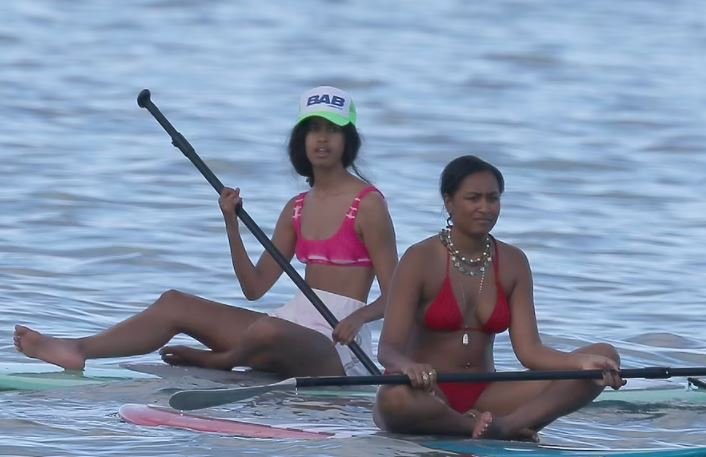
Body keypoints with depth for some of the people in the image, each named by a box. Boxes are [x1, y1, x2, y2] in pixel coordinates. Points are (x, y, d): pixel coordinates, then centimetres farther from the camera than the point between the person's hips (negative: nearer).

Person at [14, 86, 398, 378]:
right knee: (175, 304, 0)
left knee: (269, 331, -40)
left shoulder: (367, 205, -5)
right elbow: (254, 288, 12)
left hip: (336, 346, -7)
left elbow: (394, 296, -7)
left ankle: (218, 360, -7)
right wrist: (231, 223, 1)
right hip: (295, 322, 7)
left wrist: (358, 317, -27)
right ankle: (77, 350, -13)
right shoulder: (297, 209, 16)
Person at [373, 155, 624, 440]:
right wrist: (409, 367, -39)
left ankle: (503, 426, -29)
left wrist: (584, 363, -22)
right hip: (428, 395, -4)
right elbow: (388, 349, -13)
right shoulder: (421, 260, -6)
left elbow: (528, 349, -1)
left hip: (484, 398, 4)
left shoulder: (513, 263, 7)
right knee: (395, 398, -43)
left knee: (604, 358, -11)